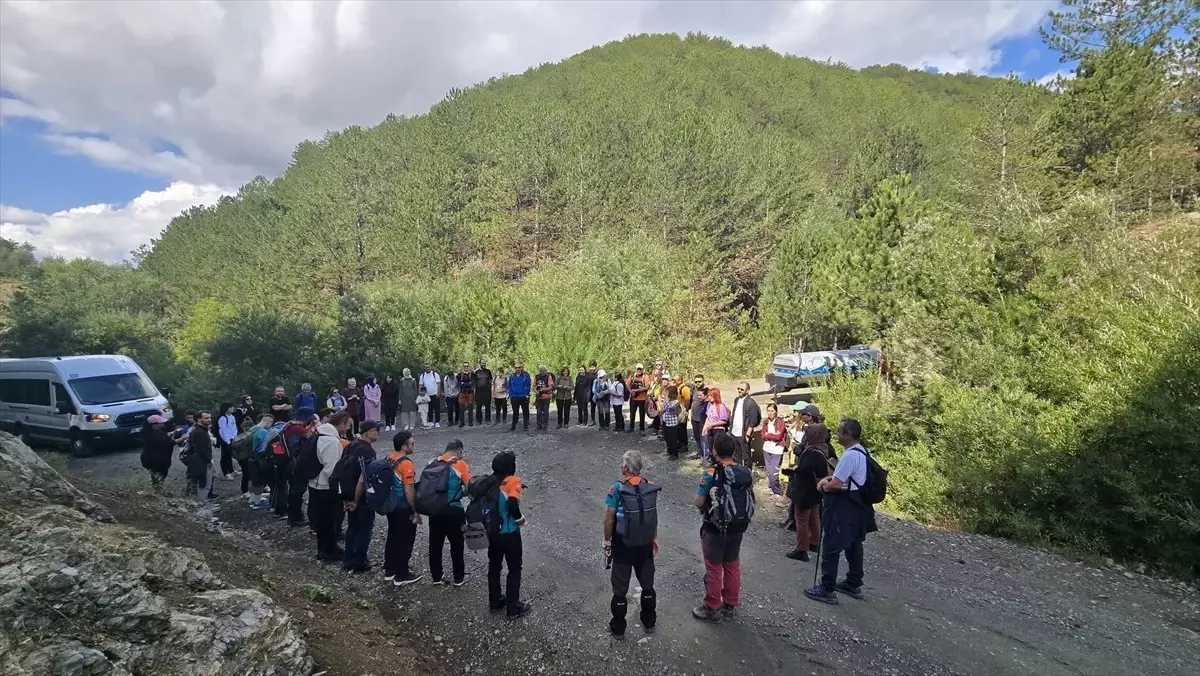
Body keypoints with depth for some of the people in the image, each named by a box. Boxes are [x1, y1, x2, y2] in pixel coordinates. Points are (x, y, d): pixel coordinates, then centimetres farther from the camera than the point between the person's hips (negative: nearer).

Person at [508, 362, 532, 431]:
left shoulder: (526, 375, -4)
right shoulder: (512, 376, 5)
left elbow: (528, 385, -3)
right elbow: (509, 386, 9)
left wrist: (527, 394, -10)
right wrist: (510, 395, 3)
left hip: (524, 397, -3)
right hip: (514, 397, 3)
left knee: (525, 412, 6)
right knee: (515, 412, 10)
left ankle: (526, 426, 13)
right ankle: (513, 426, 16)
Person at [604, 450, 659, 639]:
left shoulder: (617, 488, -21)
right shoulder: (650, 488, -7)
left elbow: (609, 519, -17)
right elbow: (654, 516, 3)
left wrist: (607, 542, -3)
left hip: (623, 546, -4)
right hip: (645, 545, 4)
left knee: (620, 588, 13)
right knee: (647, 585, 21)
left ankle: (618, 628, 26)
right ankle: (649, 622, 36)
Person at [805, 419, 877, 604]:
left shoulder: (850, 455, -26)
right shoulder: (860, 451, 7)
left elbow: (836, 485, -24)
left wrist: (823, 486, -4)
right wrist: (827, 479, 1)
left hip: (843, 506, -10)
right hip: (855, 504, 10)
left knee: (831, 547, -1)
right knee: (853, 545, 20)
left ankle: (827, 590, 6)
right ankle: (854, 584, 33)